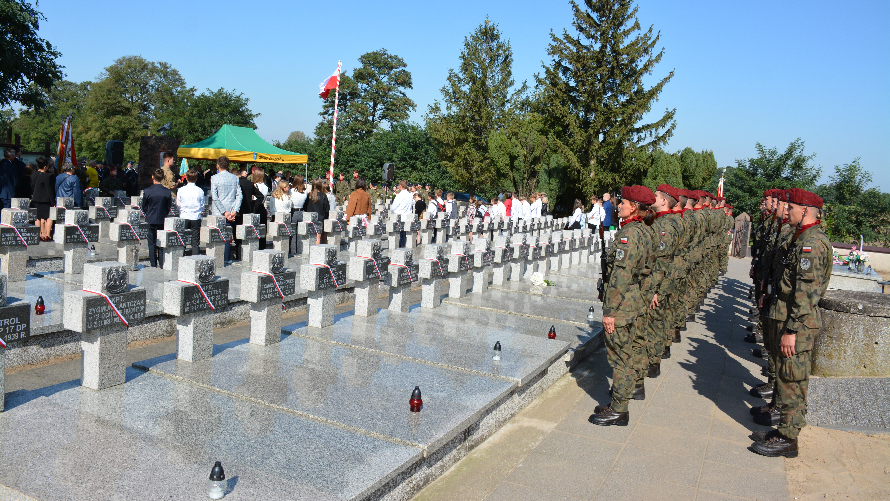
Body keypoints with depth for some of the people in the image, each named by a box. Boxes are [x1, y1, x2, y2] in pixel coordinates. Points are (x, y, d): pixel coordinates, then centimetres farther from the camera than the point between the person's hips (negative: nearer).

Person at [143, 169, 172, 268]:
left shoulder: (147, 191, -10)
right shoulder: (167, 192, -8)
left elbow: (144, 207, -1)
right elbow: (168, 208, 0)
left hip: (151, 219, -1)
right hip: (162, 219, 1)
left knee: (152, 242, 8)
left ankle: (153, 264, 10)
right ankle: (162, 263, 8)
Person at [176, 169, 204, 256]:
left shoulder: (181, 190, -4)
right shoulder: (200, 191, -5)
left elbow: (178, 205, 4)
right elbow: (202, 205, 3)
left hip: (184, 217, 0)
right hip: (196, 217, 0)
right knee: (195, 241, 3)